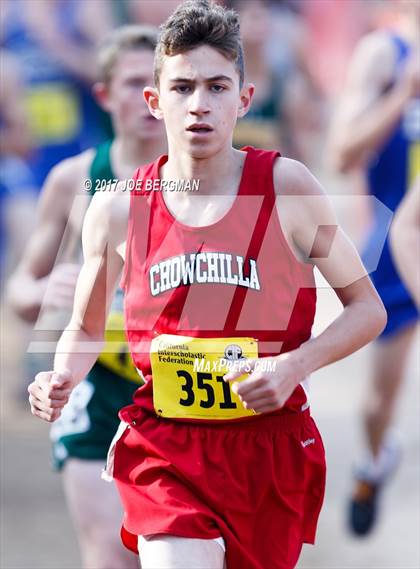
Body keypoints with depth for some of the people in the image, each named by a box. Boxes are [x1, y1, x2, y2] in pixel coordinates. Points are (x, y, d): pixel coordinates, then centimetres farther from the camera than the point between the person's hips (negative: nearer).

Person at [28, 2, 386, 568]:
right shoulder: (117, 210, -2)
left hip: (272, 447, 1)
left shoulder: (287, 188, -6)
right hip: (165, 450, 0)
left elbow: (368, 309, 1)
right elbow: (85, 329, 15)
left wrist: (294, 365, -16)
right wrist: (62, 379, -6)